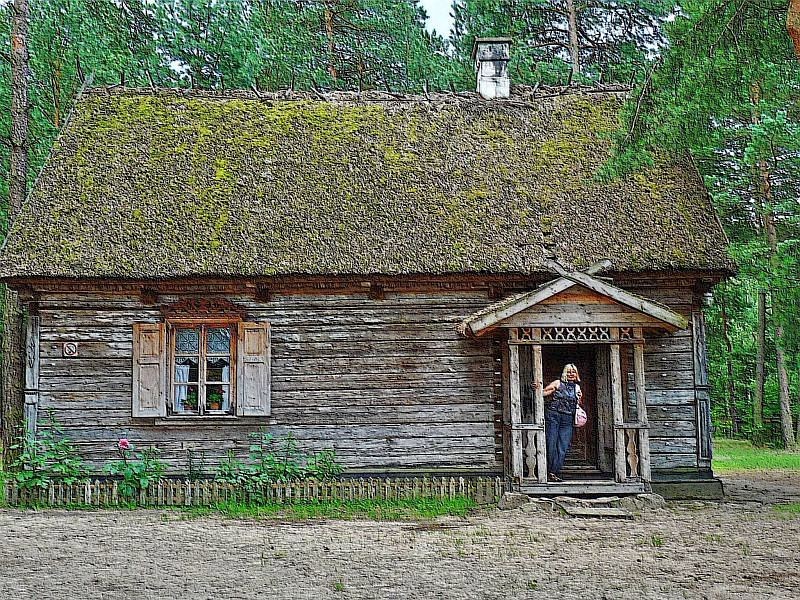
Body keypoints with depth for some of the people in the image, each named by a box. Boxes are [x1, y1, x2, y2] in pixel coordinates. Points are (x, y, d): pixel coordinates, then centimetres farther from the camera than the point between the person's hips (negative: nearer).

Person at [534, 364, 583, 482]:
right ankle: (551, 472, 0)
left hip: (567, 419, 4)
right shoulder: (558, 383, 5)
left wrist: (579, 399, 3)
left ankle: (555, 473, 1)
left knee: (563, 447, -2)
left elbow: (578, 405, 24)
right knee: (551, 444, -7)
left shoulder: (577, 387, 17)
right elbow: (544, 392, 0)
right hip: (553, 415, -4)